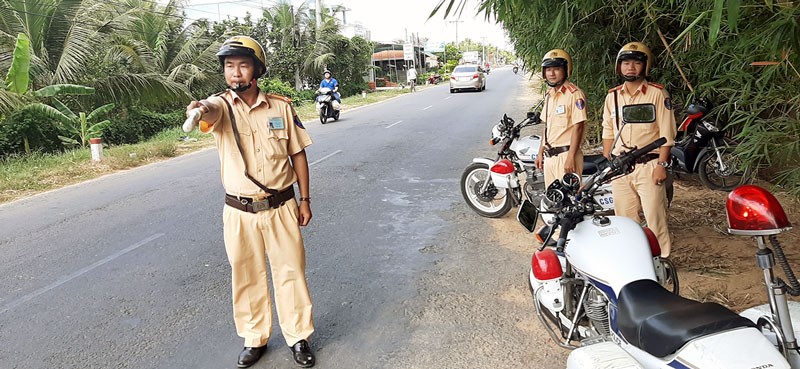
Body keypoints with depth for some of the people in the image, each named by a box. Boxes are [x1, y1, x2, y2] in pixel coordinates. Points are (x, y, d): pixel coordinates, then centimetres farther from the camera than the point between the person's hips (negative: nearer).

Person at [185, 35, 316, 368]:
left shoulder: (281, 106, -2)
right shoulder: (221, 105, -5)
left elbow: (298, 154, 3)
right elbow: (211, 111, -31)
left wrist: (304, 199, 2)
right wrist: (201, 110, -56)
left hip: (281, 207, 0)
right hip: (239, 213, 0)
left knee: (290, 273, 9)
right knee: (246, 278, 12)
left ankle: (298, 337, 28)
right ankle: (254, 339, 32)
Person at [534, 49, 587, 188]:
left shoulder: (574, 94, -11)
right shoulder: (549, 95, 16)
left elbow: (578, 127, -16)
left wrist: (570, 157, -20)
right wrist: (540, 152, 18)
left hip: (566, 154, -8)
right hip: (549, 156, 8)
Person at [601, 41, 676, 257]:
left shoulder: (657, 93, -1)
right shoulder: (612, 96, 12)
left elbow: (666, 132, -5)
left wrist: (662, 164, -12)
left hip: (648, 165, -4)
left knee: (655, 217, -2)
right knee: (624, 218, 9)